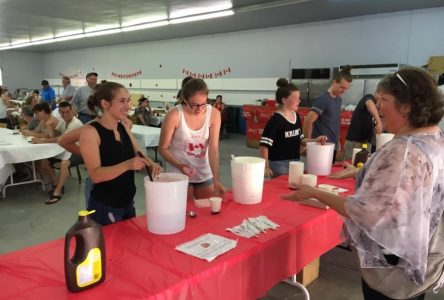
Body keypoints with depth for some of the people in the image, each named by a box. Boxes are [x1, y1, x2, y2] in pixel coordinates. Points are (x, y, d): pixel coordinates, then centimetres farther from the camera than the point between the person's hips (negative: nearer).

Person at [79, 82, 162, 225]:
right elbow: (95, 175, -22)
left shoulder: (124, 128, 4)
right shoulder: (90, 131, -16)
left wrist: (150, 164, -16)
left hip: (128, 203, 7)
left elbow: (139, 155, 6)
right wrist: (127, 165, -37)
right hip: (104, 208, -7)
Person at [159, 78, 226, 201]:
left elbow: (213, 150, -13)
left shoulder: (214, 114, -11)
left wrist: (216, 179, -22)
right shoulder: (174, 115, -18)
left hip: (206, 175, 3)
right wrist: (178, 165, -27)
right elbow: (163, 148, -10)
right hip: (180, 175, -3)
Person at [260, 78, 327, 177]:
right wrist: (266, 167, -22)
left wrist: (315, 140, 0)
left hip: (295, 162, 8)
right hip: (279, 165, -7)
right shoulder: (275, 120, -17)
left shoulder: (297, 117, 6)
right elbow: (263, 146, -19)